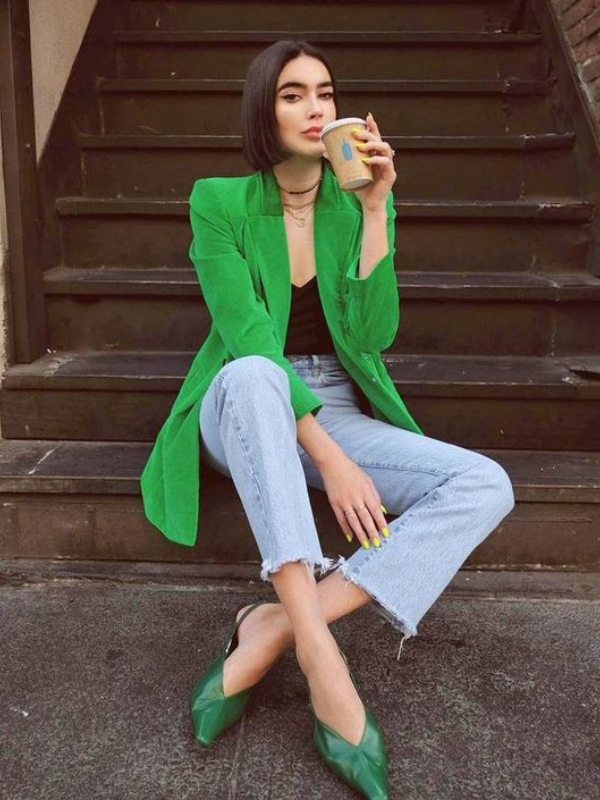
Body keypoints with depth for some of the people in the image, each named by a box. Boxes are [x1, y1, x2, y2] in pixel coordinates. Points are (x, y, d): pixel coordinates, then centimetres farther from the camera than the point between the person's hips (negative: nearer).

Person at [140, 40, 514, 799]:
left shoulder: (359, 204, 2)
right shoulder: (219, 202, -7)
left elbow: (372, 334, -9)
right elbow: (248, 339, -18)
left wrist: (373, 209, -17)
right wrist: (328, 456, -27)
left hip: (337, 415, 3)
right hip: (245, 415, -3)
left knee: (485, 485, -20)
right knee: (253, 375, -40)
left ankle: (273, 628, -27)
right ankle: (319, 655, -38)